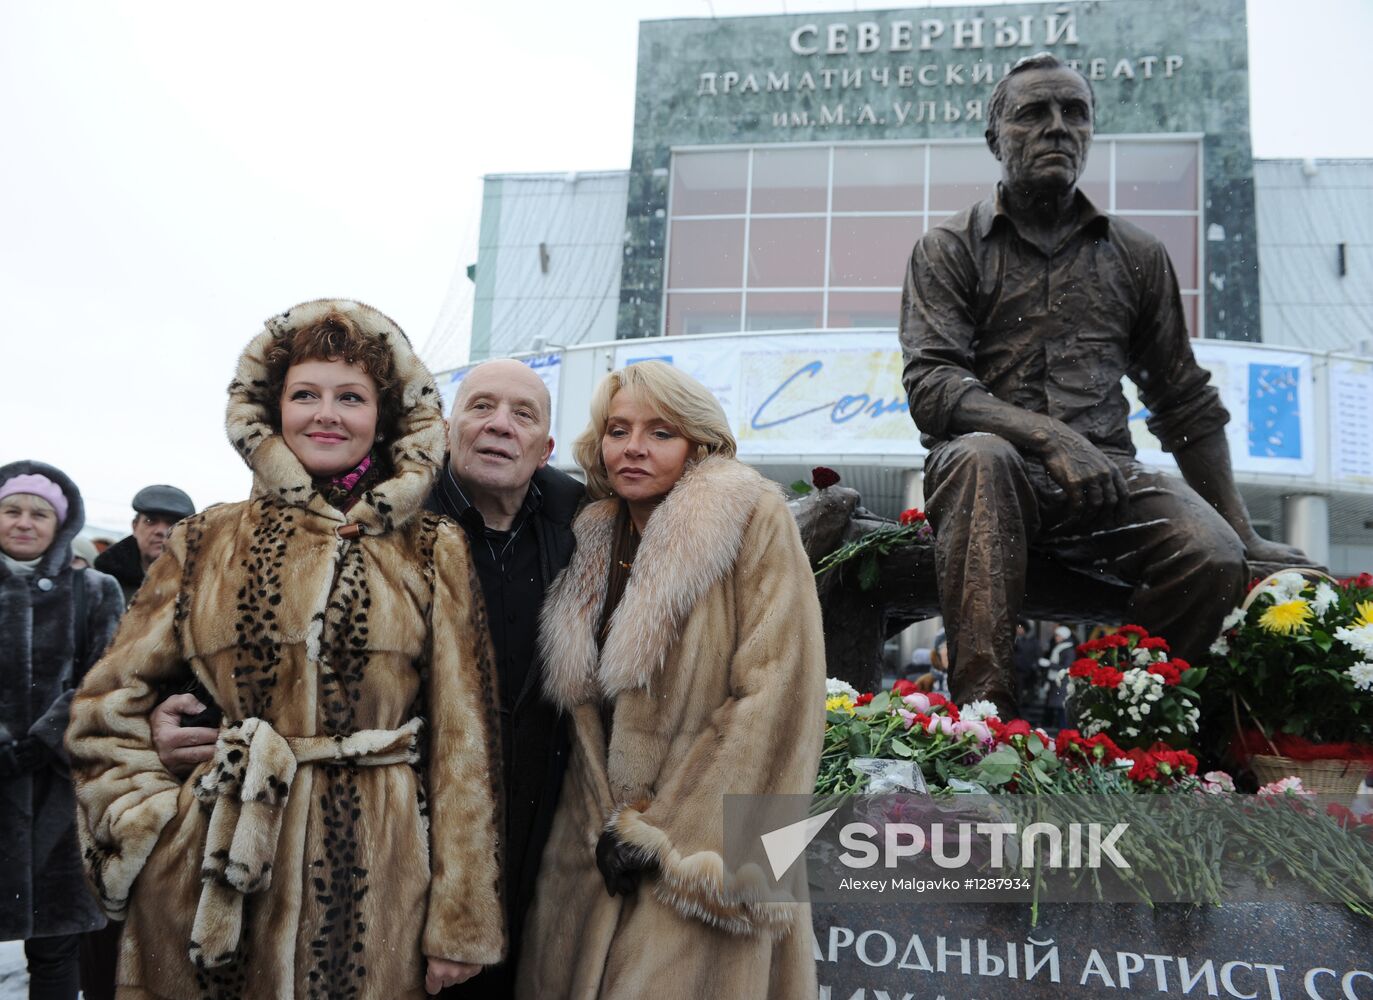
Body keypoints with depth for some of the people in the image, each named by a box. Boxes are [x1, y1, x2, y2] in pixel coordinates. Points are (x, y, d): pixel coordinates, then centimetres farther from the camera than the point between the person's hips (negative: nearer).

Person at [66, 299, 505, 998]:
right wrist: (151, 831, -3)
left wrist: (460, 919, -2)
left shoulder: (434, 554, 3)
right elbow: (108, 711, 10)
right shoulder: (208, 544, 6)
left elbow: (462, 739, 0)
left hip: (373, 882, -1)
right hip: (215, 882, 1)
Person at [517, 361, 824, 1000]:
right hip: (597, 850, 5)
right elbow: (583, 698, 11)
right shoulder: (595, 542, 10)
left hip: (703, 851, -5)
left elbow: (776, 697, -14)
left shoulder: (753, 520, -8)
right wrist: (609, 823, -2)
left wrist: (663, 836, -13)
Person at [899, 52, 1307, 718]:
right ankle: (983, 711, -38)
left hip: (1102, 476, 3)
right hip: (1000, 473, -2)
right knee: (979, 455, -37)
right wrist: (1049, 436, -22)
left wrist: (1245, 534, 13)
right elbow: (930, 387, -7)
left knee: (1212, 552, -26)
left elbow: (1186, 405, 19)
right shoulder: (949, 250, 8)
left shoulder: (1137, 256, 17)